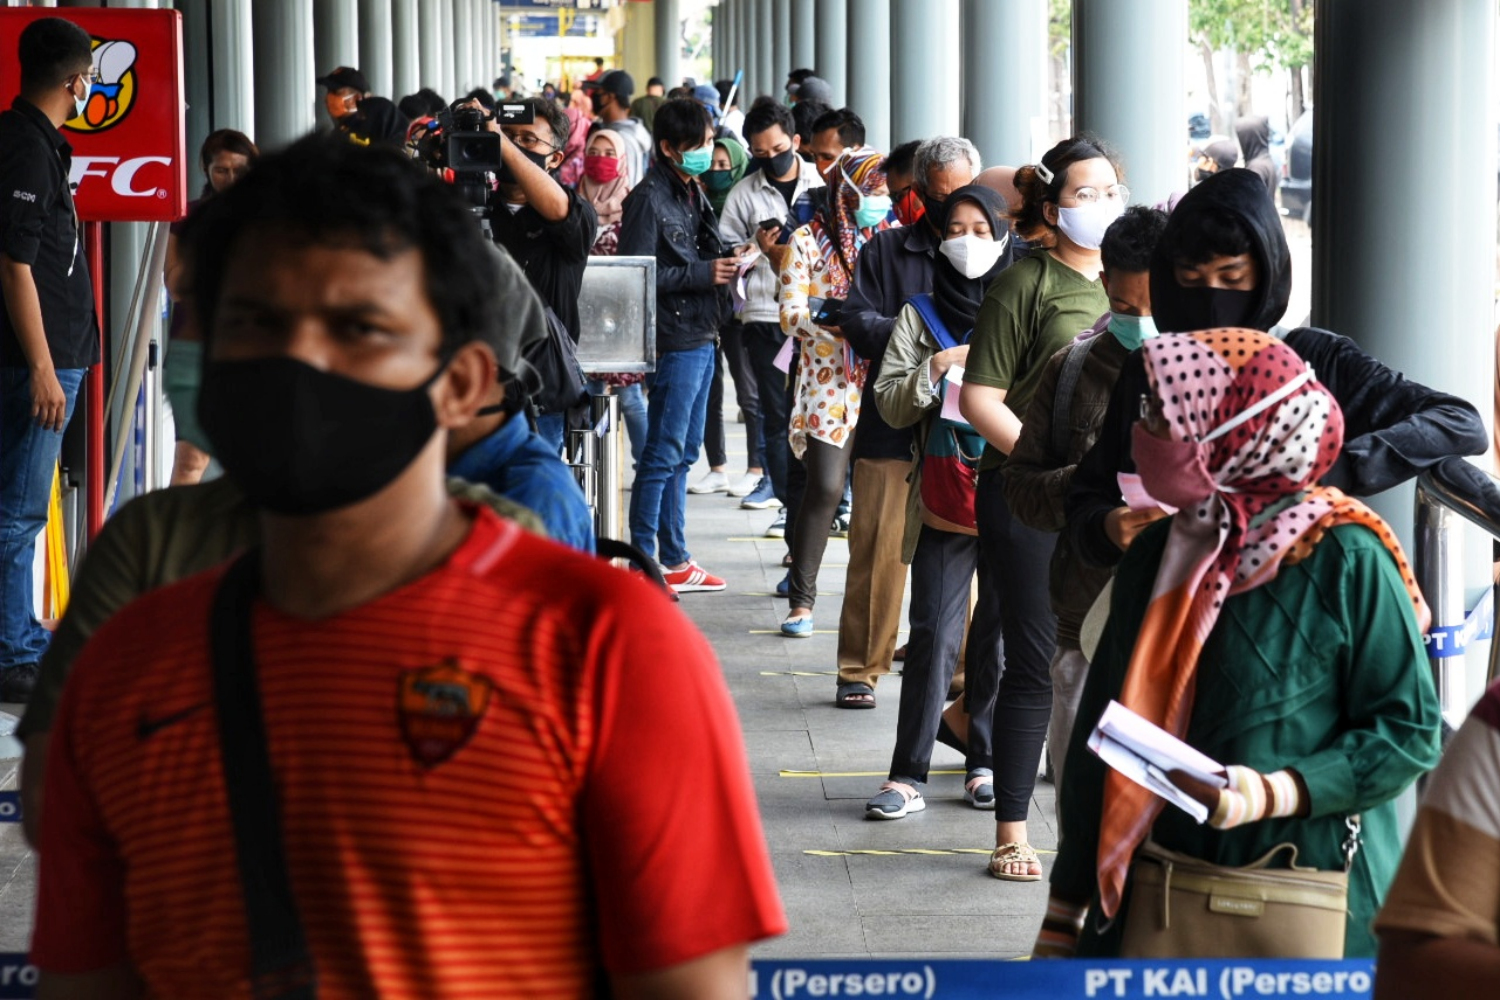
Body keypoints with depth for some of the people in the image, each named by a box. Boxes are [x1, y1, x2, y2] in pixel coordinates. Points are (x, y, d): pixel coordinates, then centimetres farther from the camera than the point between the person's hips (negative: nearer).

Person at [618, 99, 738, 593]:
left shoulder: (694, 193, 16)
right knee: (662, 454, -6)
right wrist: (702, 273, -19)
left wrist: (725, 265, 2)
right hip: (674, 337, -9)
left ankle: (675, 560, 20)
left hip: (702, 335, 9)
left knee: (682, 454, 13)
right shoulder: (649, 198, -12)